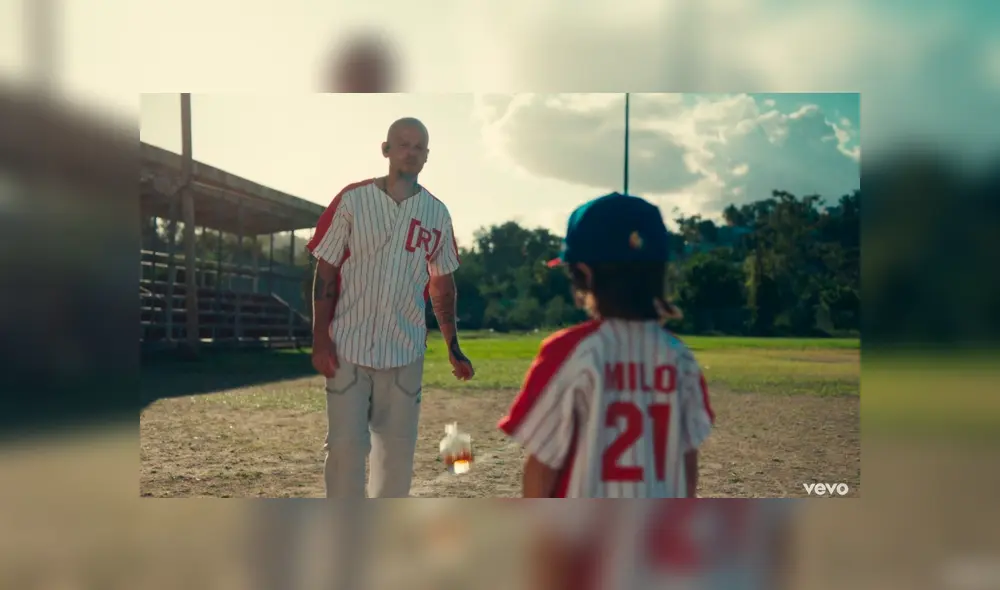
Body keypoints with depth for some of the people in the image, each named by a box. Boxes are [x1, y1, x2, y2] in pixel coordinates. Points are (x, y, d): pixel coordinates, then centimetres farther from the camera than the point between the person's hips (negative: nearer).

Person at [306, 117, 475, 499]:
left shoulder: (437, 214, 4)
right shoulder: (352, 200, -3)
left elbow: (442, 285, 12)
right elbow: (326, 272, -3)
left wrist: (453, 347, 8)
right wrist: (321, 340, -9)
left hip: (405, 351, 3)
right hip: (348, 347, -2)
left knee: (398, 447, 9)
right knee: (346, 444, 0)